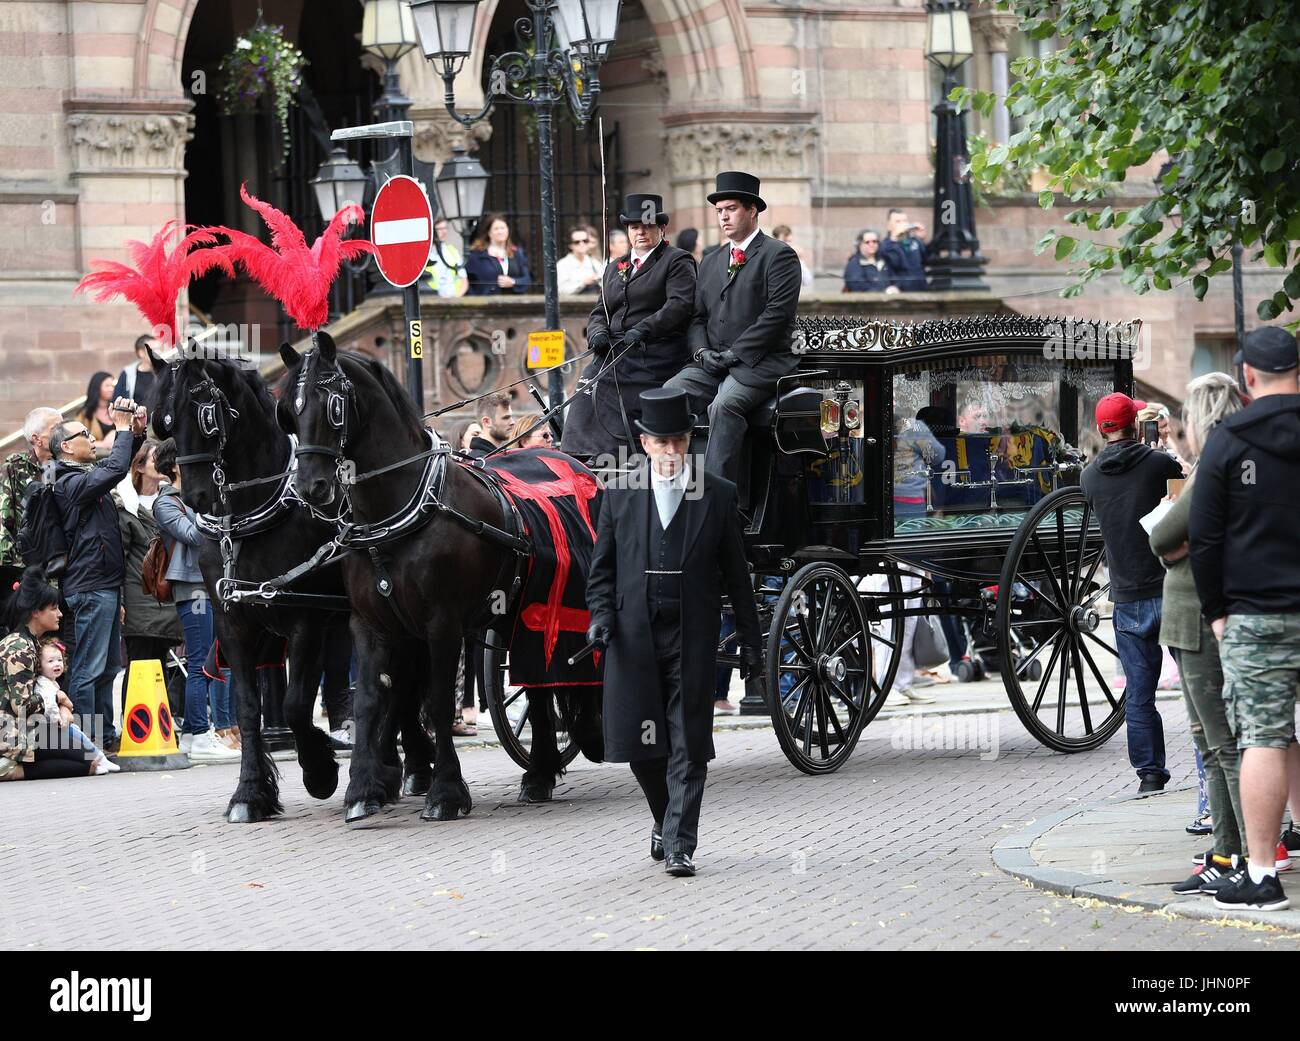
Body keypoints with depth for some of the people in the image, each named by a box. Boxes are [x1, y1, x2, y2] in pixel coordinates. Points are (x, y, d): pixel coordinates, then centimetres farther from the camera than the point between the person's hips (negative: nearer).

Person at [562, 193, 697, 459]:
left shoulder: (677, 262, 2)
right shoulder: (615, 268, 24)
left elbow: (680, 304, -12)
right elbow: (600, 311, 22)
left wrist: (644, 329, -24)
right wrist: (598, 331, -2)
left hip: (654, 362, -6)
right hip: (612, 359, 6)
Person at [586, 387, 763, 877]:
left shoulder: (718, 494, 3)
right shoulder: (619, 495, 6)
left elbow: (736, 574, 6)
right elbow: (602, 567, 11)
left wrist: (750, 641, 5)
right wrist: (601, 615, -6)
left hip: (692, 638, -1)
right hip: (634, 636, 1)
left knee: (688, 745, -5)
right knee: (641, 744, 5)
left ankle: (678, 845, -3)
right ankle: (665, 818, 30)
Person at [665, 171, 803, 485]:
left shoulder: (779, 255, -1)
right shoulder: (711, 263, 23)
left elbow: (778, 312, -11)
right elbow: (697, 317, 20)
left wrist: (735, 353, -14)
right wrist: (702, 350, -2)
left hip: (759, 362, -6)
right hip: (713, 364, 7)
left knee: (725, 405, -34)